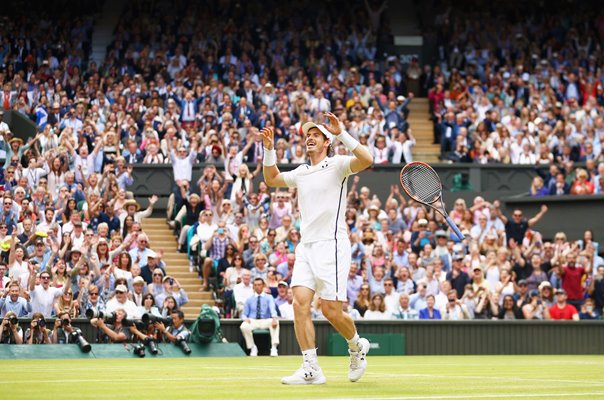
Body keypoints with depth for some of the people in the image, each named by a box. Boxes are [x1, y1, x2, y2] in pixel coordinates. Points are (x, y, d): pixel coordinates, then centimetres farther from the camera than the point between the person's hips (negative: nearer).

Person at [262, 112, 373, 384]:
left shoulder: (337, 165, -1)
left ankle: (357, 346, 23)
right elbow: (271, 179, 31)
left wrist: (341, 133, -22)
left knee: (331, 310, -8)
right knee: (300, 303, -11)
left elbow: (366, 160, -19)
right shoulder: (301, 172, 19)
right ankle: (311, 370, -10)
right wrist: (269, 149, 17)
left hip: (332, 245, -6)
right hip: (306, 247, 6)